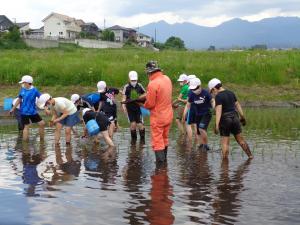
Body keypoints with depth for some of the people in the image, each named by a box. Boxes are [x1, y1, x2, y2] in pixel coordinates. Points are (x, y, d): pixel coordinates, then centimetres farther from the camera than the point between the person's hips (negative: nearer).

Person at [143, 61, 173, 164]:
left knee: (157, 141, 1)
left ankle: (160, 162, 1)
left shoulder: (153, 84, -24)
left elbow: (150, 103, -20)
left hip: (158, 117, -8)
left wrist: (145, 105, 2)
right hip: (168, 115, 8)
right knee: (165, 138, 22)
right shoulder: (167, 79, 0)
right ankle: (164, 159, 35)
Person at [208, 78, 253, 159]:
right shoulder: (231, 93, 8)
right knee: (240, 139, 17)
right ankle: (250, 156, 22)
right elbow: (238, 105, 15)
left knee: (225, 142, 3)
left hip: (225, 120, -6)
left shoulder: (218, 96, -13)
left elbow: (218, 111, -21)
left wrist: (217, 125, -25)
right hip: (235, 118, 6)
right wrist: (242, 117, 24)